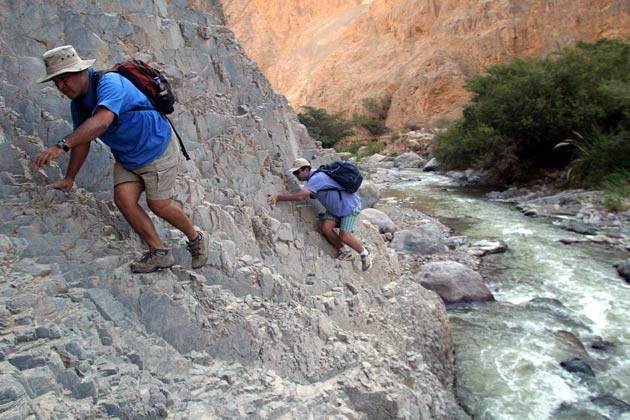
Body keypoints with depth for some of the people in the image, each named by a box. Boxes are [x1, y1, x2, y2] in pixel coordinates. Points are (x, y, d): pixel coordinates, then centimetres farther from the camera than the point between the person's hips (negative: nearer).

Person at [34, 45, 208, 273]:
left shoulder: (109, 82, -27)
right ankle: (160, 253, 4)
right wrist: (69, 178, 14)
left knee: (158, 204, -3)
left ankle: (196, 238, 24)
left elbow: (102, 121, -45)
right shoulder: (78, 104, 2)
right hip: (126, 157, 8)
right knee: (123, 198, -9)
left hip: (157, 148, -8)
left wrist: (62, 145, -53)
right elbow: (82, 141, 12)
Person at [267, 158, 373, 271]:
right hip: (334, 208, 8)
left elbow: (300, 196, -41)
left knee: (344, 236, -13)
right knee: (326, 228, -9)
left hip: (350, 206, -8)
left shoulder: (316, 178, -31)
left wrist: (278, 197, -38)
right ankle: (344, 252, 11)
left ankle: (365, 254, 14)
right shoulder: (312, 177, -1)